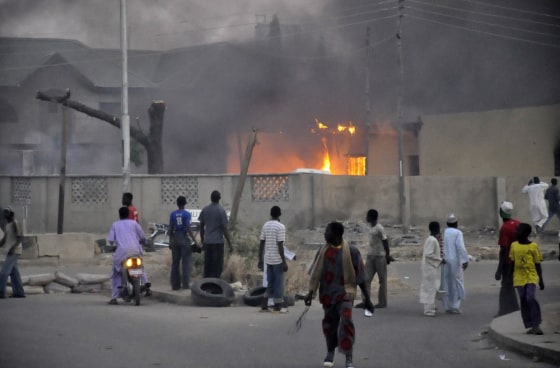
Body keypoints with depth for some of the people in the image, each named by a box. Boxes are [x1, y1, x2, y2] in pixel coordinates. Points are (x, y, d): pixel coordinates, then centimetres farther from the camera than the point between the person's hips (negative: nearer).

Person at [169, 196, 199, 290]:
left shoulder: (172, 214, 4)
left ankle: (175, 285, 10)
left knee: (175, 263, 8)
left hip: (175, 239, 4)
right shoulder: (187, 214, -8)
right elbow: (188, 229, -15)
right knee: (185, 263, -1)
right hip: (184, 239, -4)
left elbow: (170, 229, 5)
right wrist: (194, 240, -13)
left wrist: (170, 241, 13)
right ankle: (185, 284, -4)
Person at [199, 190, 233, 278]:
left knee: (207, 267, 10)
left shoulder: (205, 210, 5)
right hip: (218, 242, -5)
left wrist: (202, 241, 21)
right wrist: (230, 244, -6)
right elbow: (224, 228, -10)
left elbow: (201, 226, 10)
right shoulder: (221, 211, -9)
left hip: (207, 242, 5)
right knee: (217, 267, -1)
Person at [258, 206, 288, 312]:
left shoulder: (265, 225, 8)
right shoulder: (280, 226, -11)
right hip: (277, 259, -6)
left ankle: (264, 305, 9)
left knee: (270, 283, 13)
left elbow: (261, 244, 8)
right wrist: (284, 262, -13)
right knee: (278, 283, 3)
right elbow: (280, 245, -16)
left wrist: (260, 260, 14)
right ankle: (278, 306, 6)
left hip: (268, 259, 6)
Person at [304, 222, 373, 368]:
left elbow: (360, 276, -2)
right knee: (329, 323, 12)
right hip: (327, 294, 4)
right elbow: (316, 273, 8)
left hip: (345, 292, -4)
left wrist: (367, 298, 1)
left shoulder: (351, 251, -8)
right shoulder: (323, 251, 2)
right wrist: (311, 293, 1)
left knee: (346, 321, -20)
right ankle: (330, 352, 35)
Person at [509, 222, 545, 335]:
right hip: (519, 278, 4)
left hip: (531, 277, -4)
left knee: (530, 298, -18)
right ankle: (530, 326, 9)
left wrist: (541, 280, 0)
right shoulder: (514, 245, 7)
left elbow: (538, 264, 0)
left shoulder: (533, 246, -3)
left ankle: (536, 325, -10)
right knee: (523, 301, 2)